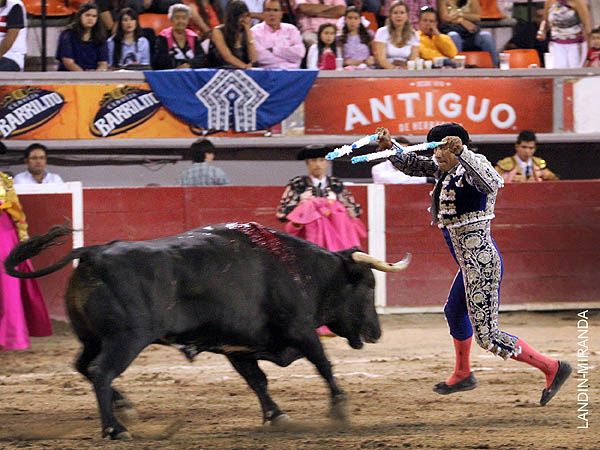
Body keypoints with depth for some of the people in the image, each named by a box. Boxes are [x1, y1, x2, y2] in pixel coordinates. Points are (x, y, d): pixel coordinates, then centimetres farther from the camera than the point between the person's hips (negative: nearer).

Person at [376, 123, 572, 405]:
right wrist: (388, 146, -2)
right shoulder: (445, 170, 8)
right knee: (454, 313, 32)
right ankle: (462, 375, 52)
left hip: (481, 262, -11)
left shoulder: (472, 167, -19)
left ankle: (552, 368, -3)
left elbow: (492, 183, -41)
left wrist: (461, 152, -50)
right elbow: (411, 164, 16)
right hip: (470, 264, 11)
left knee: (487, 336, -8)